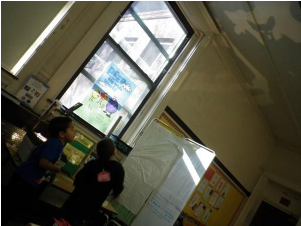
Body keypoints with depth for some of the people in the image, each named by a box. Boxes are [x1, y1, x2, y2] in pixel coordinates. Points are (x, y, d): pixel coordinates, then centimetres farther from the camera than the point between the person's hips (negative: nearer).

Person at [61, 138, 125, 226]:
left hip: (76, 203, 0)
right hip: (90, 210, 0)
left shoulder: (92, 164, -10)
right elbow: (118, 188, -2)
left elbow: (77, 181, -9)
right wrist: (115, 194, 21)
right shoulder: (118, 168, -11)